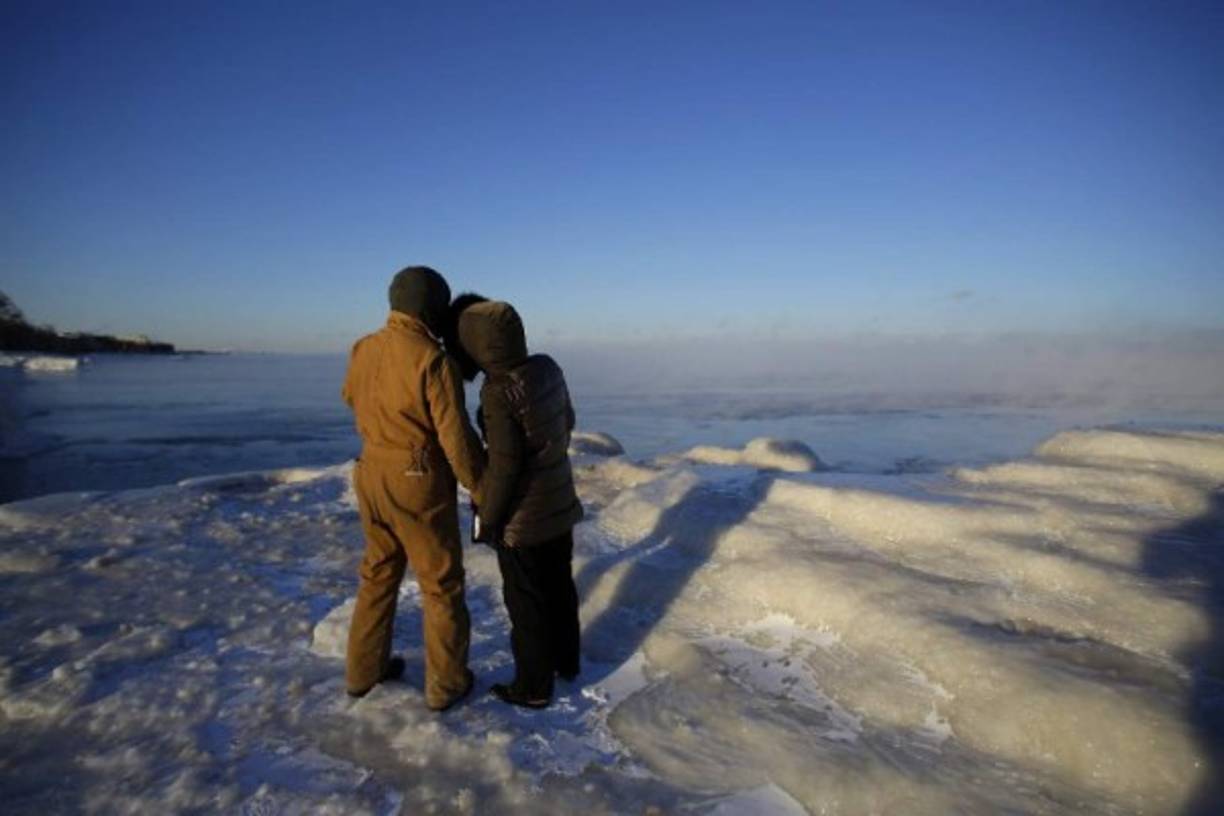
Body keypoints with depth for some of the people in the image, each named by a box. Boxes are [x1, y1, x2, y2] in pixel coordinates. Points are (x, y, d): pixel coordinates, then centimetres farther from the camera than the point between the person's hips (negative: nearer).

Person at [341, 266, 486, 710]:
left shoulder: (362, 350, 0)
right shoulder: (434, 361, -21)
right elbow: (457, 438, -20)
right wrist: (484, 490, -8)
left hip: (372, 476, 7)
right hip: (419, 485, -6)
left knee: (379, 572, 22)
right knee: (441, 583, 9)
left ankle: (364, 669, 34)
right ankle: (446, 683, 21)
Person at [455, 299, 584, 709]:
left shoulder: (499, 393, -27)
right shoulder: (548, 368, -4)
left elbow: (504, 466, -24)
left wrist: (489, 516, -11)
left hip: (523, 519, -8)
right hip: (560, 503, 8)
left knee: (526, 601, 9)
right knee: (559, 586, 22)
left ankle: (533, 687, 25)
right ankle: (566, 661, 41)